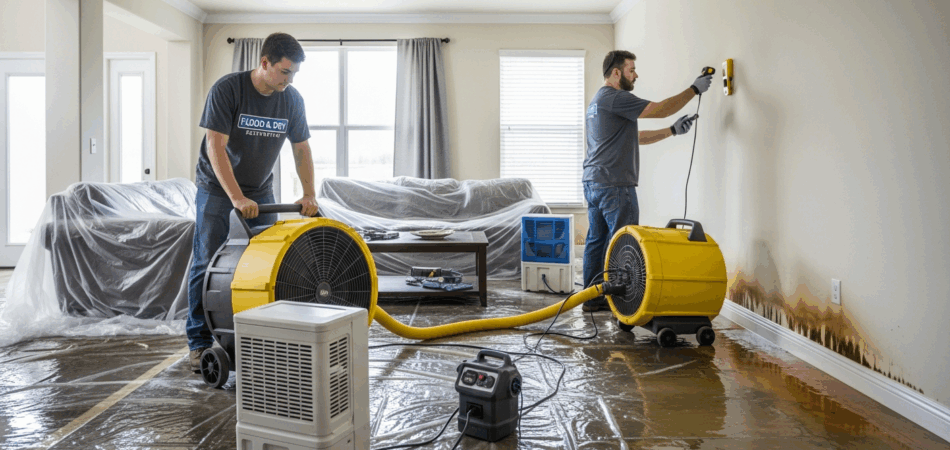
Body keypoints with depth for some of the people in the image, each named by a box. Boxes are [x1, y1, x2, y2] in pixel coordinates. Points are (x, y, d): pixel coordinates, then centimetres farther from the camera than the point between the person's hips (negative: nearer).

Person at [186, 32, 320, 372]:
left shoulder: (292, 99, -6)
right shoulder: (227, 89, -21)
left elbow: (302, 149, 0)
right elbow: (215, 146, -25)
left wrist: (309, 194, -12)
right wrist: (237, 198, -32)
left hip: (260, 190, 4)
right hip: (216, 187, -4)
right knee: (207, 264, -3)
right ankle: (200, 343, 6)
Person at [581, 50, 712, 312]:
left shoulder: (598, 101, 22)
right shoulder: (614, 97, -11)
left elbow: (636, 137, 23)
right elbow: (660, 110, -14)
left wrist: (673, 130, 17)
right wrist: (694, 89, -3)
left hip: (593, 182, 10)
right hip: (614, 185, -10)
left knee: (597, 241, 11)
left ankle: (592, 298, 15)